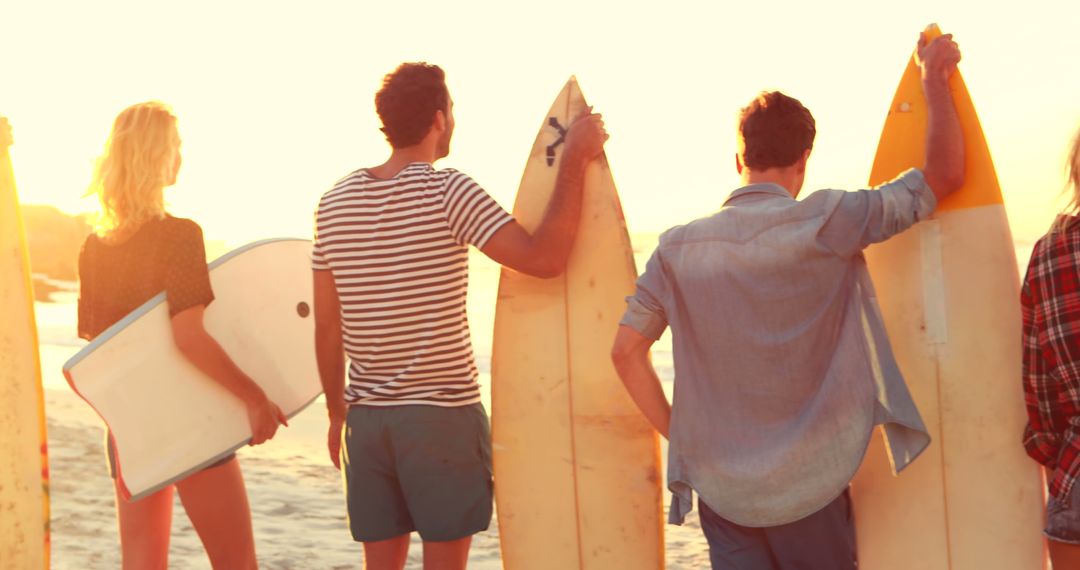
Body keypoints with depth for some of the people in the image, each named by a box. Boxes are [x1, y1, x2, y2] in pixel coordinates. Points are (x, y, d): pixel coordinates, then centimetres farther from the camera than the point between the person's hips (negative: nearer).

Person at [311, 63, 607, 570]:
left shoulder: (334, 203, 5)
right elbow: (544, 259, -21)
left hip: (367, 416, 5)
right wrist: (574, 161, -13)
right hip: (443, 413, -5)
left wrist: (337, 410, 18)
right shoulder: (448, 192, -12)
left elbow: (326, 324, 8)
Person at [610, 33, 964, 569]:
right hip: (810, 486, -2)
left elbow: (625, 351, -1)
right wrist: (935, 80, 10)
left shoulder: (679, 246, -2)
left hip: (721, 489, 2)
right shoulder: (824, 221, -11)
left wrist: (677, 434, 8)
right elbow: (946, 173, -4)